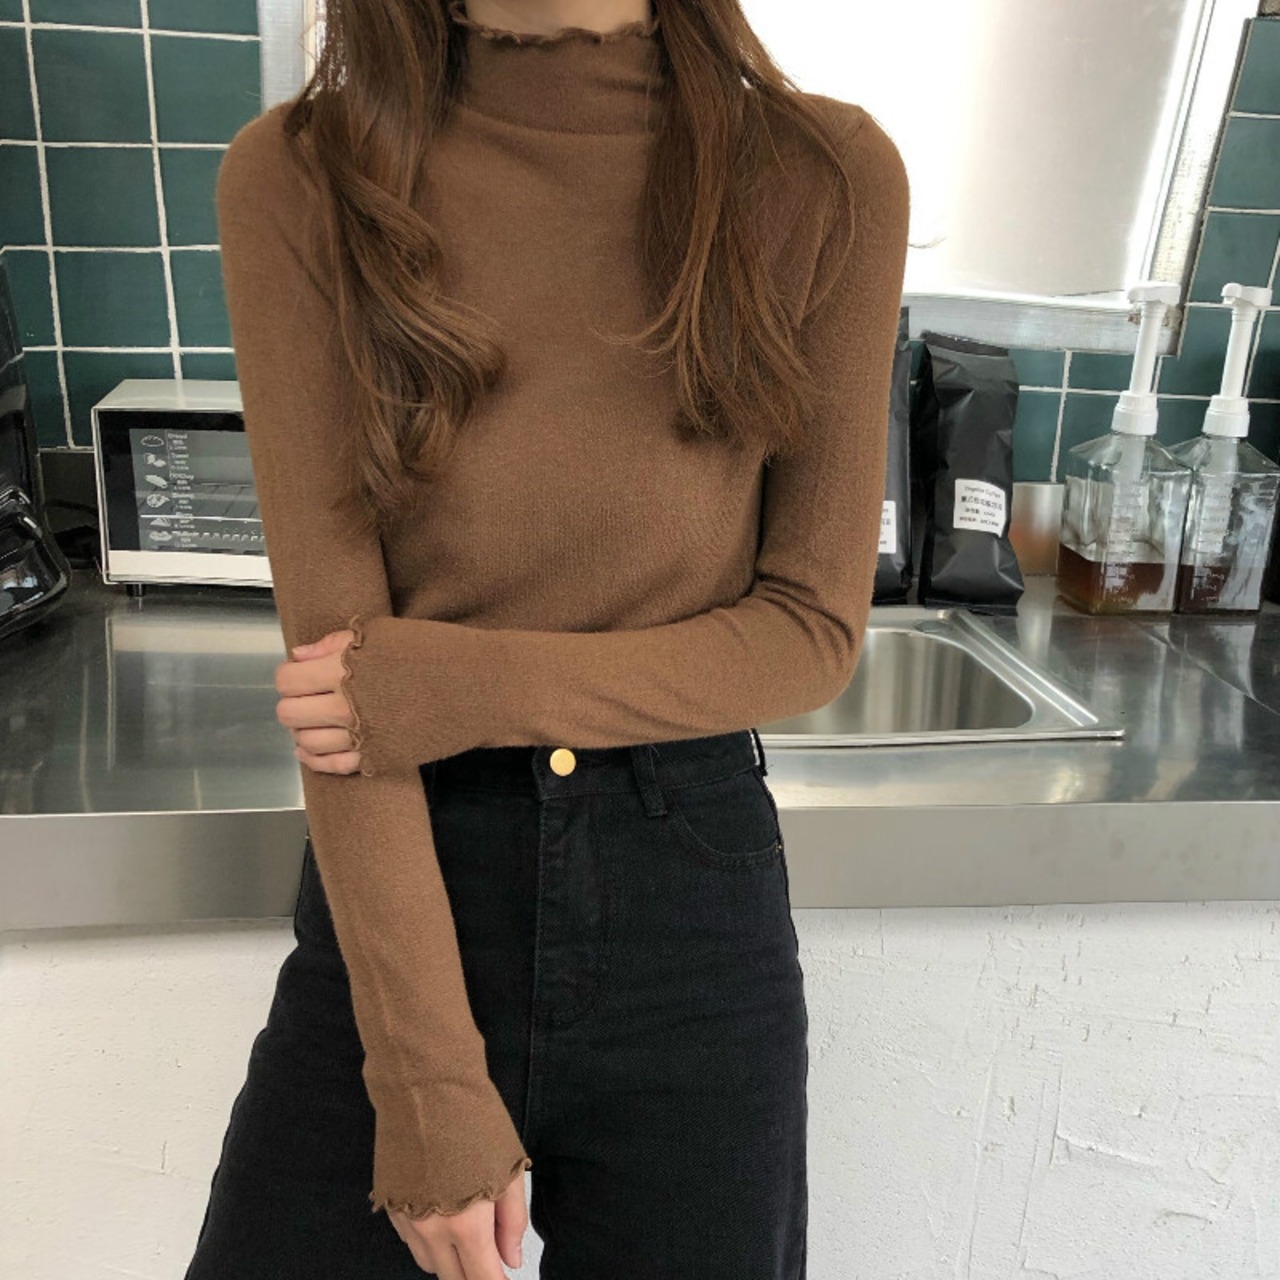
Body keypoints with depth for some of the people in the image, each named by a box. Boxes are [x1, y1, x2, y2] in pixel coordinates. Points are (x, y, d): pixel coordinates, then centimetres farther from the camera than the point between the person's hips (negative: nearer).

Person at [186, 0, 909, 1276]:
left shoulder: (826, 178, -7)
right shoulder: (296, 180, -8)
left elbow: (814, 629, -5)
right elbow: (337, 651, -12)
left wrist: (480, 688, -17)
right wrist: (427, 1079, -14)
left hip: (691, 889, 1)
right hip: (395, 896, 0)